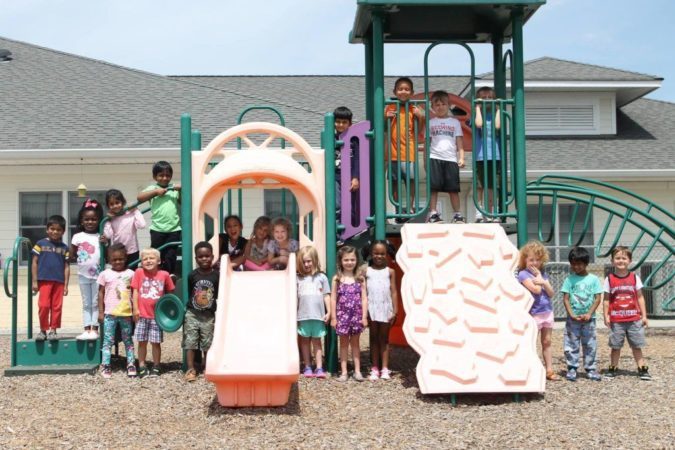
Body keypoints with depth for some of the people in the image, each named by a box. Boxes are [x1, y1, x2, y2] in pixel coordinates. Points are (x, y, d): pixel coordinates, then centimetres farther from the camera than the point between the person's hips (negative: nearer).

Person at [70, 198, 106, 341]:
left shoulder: (101, 237, -2)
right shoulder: (78, 237, 2)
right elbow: (72, 256, 8)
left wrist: (105, 244, -16)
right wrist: (80, 259, -5)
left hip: (97, 274, -2)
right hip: (83, 275, 2)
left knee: (96, 303, 3)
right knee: (86, 304, 9)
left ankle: (95, 329, 5)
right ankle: (87, 330, 11)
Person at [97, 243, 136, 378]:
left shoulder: (130, 274, 2)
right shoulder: (105, 274, 1)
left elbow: (134, 293, 5)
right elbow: (101, 293, 5)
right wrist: (101, 312, 1)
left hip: (126, 313, 1)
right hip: (110, 313, -1)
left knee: (128, 340, 10)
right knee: (108, 340, 1)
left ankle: (131, 365, 15)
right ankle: (105, 366, 4)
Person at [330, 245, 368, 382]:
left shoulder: (360, 279, 1)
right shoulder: (337, 279, -2)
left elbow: (364, 298, 1)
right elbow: (333, 299, -1)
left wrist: (364, 316, -4)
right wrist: (333, 317, -5)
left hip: (356, 315, 0)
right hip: (342, 315, 0)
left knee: (355, 342, 10)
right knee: (343, 343, 8)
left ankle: (357, 371, 14)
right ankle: (344, 372, 12)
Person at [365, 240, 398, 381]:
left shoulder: (390, 271, 3)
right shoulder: (366, 271, 2)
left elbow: (393, 292, 2)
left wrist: (395, 310, -5)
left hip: (385, 308, 0)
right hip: (371, 309, 0)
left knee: (384, 339, 6)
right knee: (374, 338, 7)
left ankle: (384, 369, 7)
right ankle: (375, 369, 9)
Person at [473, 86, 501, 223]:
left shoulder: (495, 114, 11)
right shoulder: (477, 114, 7)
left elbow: (497, 126, -10)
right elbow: (479, 124, -16)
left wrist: (498, 109, -2)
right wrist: (478, 107, -6)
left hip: (494, 155, 2)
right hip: (480, 156, -2)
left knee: (491, 186, 5)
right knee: (479, 186, 1)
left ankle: (489, 215, 11)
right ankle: (479, 214, 4)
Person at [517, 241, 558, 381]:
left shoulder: (543, 274, 12)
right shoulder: (523, 274, -8)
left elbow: (551, 293, 5)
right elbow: (536, 289, -19)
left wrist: (544, 282, -12)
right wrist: (538, 276, -5)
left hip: (547, 311, 6)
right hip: (534, 313, -6)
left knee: (547, 342, 10)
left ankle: (549, 370, 15)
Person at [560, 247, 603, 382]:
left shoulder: (593, 279, 0)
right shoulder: (570, 279, 1)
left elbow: (598, 298, -2)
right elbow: (566, 299, -2)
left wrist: (589, 314, -13)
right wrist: (572, 314, -13)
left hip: (588, 318, 0)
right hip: (573, 318, 0)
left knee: (590, 345, 5)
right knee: (571, 345, 2)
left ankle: (591, 369, 13)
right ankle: (572, 369, 10)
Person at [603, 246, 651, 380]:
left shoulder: (635, 277, 3)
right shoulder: (609, 279, 0)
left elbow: (640, 297, 5)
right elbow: (606, 300, 1)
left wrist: (644, 315, 2)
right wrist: (606, 316, -6)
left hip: (634, 319, 1)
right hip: (616, 320, -1)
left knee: (637, 345, 6)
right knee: (615, 346, 7)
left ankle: (642, 369, 11)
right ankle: (613, 369, 17)